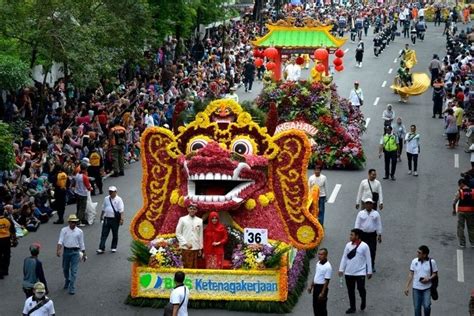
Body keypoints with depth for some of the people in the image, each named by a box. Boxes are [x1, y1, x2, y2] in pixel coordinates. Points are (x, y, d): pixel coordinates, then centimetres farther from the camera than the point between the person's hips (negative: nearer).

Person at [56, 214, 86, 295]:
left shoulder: (79, 231, 1)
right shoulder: (64, 230, 0)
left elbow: (81, 244, 7)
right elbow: (60, 241, -8)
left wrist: (84, 254, 9)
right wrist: (58, 250, -23)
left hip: (75, 252, -2)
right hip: (66, 251, 2)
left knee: (74, 271, -7)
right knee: (65, 269, 17)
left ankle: (72, 288, -5)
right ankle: (67, 281, 44)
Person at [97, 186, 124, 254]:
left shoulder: (118, 199, -6)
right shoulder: (106, 199, 8)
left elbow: (121, 210, -11)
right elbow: (103, 208, 19)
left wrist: (121, 219, -18)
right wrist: (101, 216, 22)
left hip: (115, 219, -3)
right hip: (107, 218, 4)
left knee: (115, 234, 9)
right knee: (104, 234, -2)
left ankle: (113, 247, 23)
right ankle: (101, 248, -3)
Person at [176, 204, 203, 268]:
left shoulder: (199, 221, 9)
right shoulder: (182, 219, 2)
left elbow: (200, 235, 11)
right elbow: (178, 233, 0)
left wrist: (200, 248, 9)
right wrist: (185, 243, -9)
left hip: (196, 248, 3)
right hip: (186, 248, -3)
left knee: (194, 266, 2)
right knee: (187, 266, -5)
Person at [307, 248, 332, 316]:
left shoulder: (328, 267, -20)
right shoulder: (318, 263, 5)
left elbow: (326, 281, -20)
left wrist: (322, 293, -21)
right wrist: (311, 286, 17)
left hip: (322, 287, -8)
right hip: (316, 287, 8)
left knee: (322, 307, 1)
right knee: (315, 306, 16)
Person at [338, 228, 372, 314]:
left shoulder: (364, 246, -9)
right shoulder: (348, 245, 2)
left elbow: (368, 259, -4)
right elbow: (344, 257, 7)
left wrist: (369, 271, -3)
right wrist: (341, 269, 5)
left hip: (360, 272, -4)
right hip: (349, 272, 4)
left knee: (360, 288, -4)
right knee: (350, 290, 8)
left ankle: (363, 301, 27)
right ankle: (352, 307, 20)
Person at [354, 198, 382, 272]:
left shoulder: (376, 214, 4)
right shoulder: (361, 213, 3)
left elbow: (379, 225, 7)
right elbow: (357, 224, 3)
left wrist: (379, 235, 5)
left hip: (372, 235, 0)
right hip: (363, 234, 0)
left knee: (372, 250, -2)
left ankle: (372, 266, 11)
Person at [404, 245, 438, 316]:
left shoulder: (432, 262, -9)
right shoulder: (414, 261, -3)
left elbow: (435, 273, 1)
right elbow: (411, 274, 3)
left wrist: (429, 278, -19)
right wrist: (407, 287, 1)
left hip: (427, 288, -2)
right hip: (416, 288, 2)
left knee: (427, 306, -12)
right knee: (417, 307, 6)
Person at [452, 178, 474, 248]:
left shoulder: (459, 191, -7)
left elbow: (454, 202, -6)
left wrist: (454, 209, 9)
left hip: (462, 211, -3)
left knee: (460, 227, 7)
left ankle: (462, 243, 4)